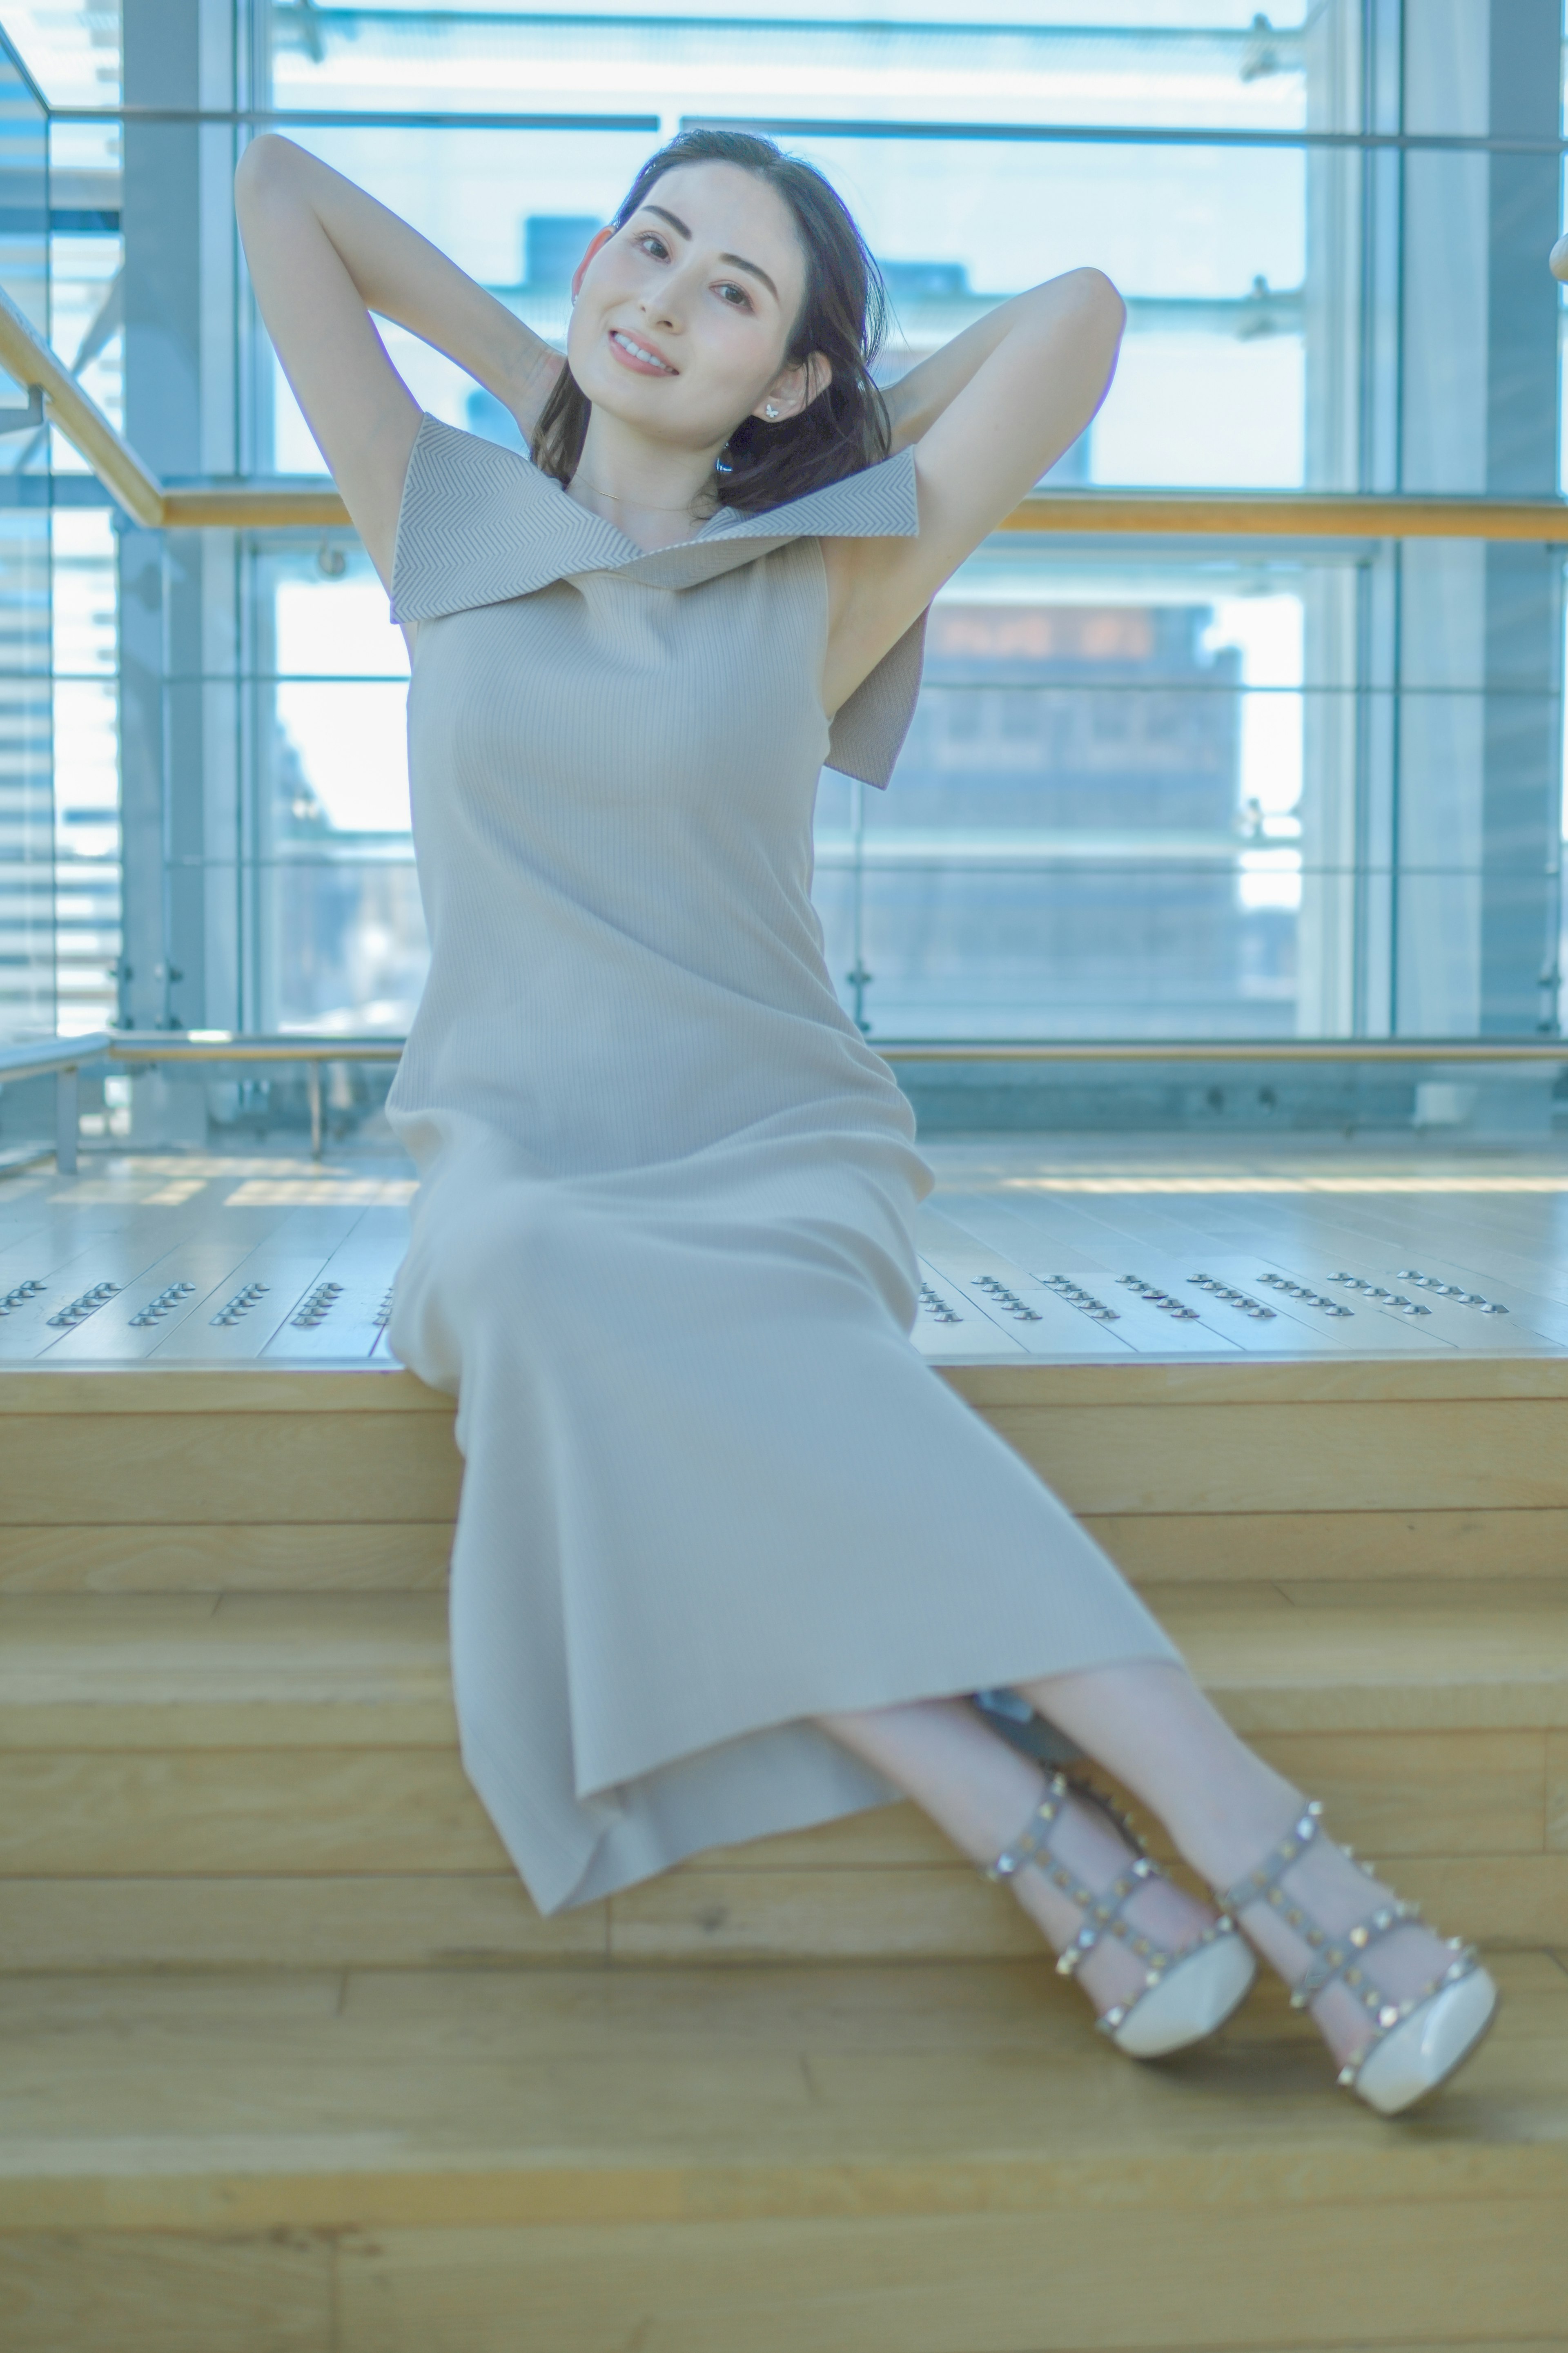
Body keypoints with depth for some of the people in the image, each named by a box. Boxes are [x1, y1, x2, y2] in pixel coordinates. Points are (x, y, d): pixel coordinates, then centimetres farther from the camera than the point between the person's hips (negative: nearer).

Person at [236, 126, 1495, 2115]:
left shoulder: (816, 591, 4)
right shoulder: (446, 531, 10)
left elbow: (1081, 311, -4)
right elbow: (275, 185, 14)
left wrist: (846, 448, 9)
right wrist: (537, 374, 15)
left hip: (779, 1179, -1)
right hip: (514, 1181, 2)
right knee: (540, 1288, -36)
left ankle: (1241, 1834, -42)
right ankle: (1053, 1842, -39)